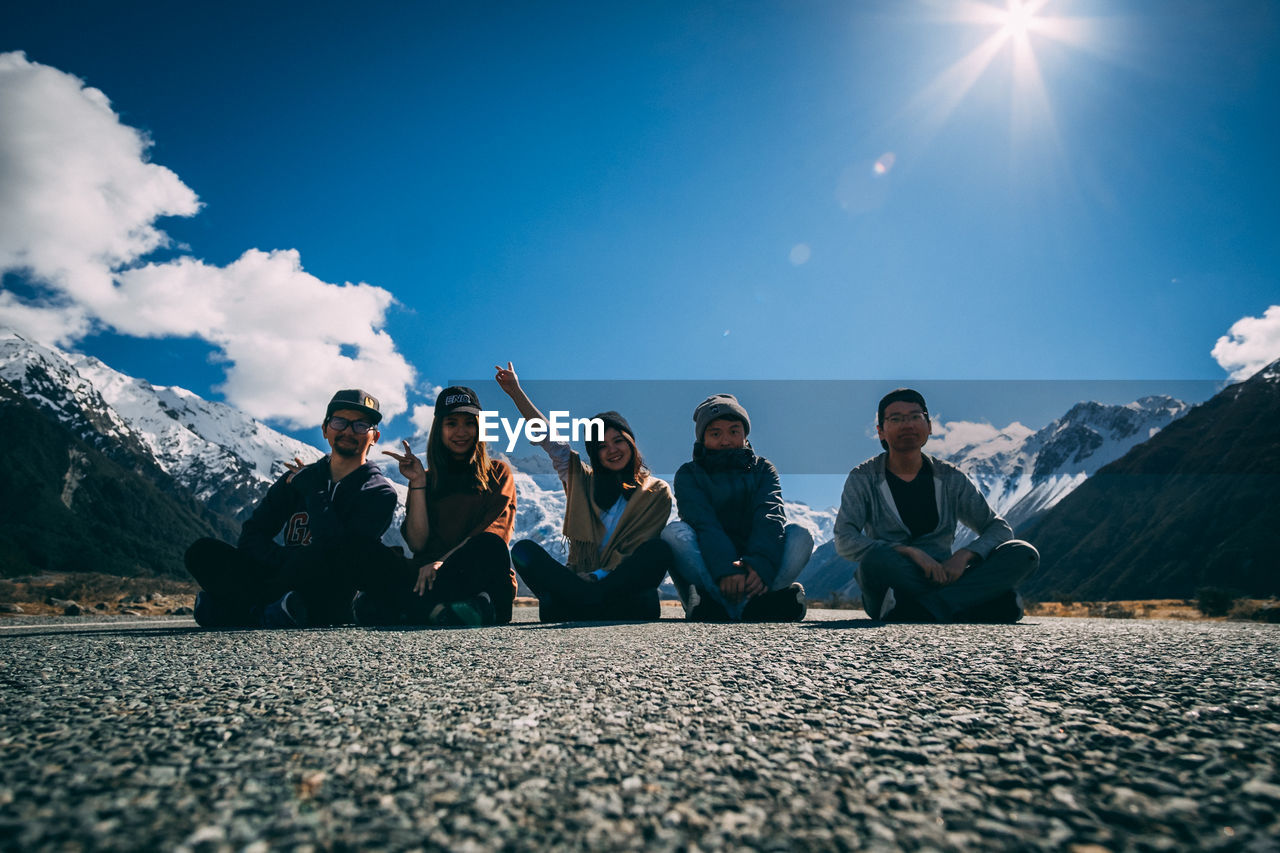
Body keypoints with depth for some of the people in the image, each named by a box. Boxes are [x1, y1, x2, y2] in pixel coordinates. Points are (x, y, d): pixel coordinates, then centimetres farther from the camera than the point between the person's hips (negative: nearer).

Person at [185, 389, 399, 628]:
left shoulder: (380, 493, -2)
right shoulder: (298, 478, 12)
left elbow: (334, 549, -17)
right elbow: (250, 536, 6)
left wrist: (312, 490, -8)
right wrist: (288, 561, -14)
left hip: (330, 605, -4)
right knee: (204, 551, -9)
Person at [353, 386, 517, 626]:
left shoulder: (498, 473, 16)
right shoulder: (429, 479, 21)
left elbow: (495, 531, -1)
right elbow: (418, 543, 6)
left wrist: (443, 562, -15)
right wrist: (418, 482, 2)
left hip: (484, 580, -1)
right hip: (431, 580, 1)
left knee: (488, 545, -35)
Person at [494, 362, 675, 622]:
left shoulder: (657, 492, 7)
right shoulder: (582, 481, 18)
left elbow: (637, 553, -3)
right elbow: (548, 438, 15)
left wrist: (602, 576, -18)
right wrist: (516, 392, 11)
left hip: (624, 580, -2)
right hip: (580, 577, 2)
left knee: (660, 550, -32)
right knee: (524, 549, -21)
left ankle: (583, 602, -37)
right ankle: (591, 599, -39)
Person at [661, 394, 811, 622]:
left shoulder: (763, 469, 12)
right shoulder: (689, 474, 7)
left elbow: (771, 517, -10)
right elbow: (703, 523, -14)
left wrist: (760, 564, -33)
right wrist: (726, 570, -35)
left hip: (754, 567, 1)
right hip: (708, 567, -1)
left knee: (800, 535, -22)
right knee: (675, 532, -27)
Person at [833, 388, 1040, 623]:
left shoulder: (951, 478, 11)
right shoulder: (863, 478, 2)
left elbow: (1000, 529, 9)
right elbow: (844, 541, -11)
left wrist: (963, 555, -13)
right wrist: (911, 552, -23)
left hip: (944, 579, 3)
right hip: (895, 583, -3)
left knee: (1023, 554, -16)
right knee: (876, 559, -37)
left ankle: (925, 609, -35)